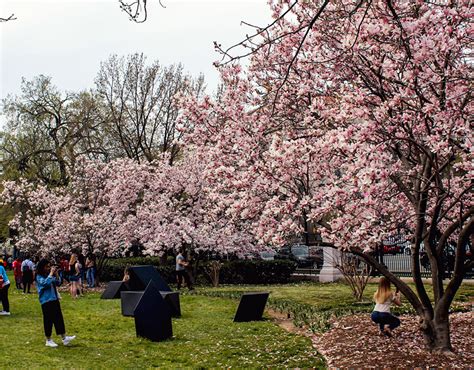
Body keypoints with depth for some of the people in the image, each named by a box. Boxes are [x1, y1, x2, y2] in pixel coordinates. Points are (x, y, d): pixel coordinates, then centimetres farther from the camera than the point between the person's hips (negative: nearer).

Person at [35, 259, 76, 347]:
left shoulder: (49, 275, 10)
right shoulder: (39, 277, -10)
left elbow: (58, 283, 12)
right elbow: (45, 283, -29)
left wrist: (56, 274, -1)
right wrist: (51, 273, -22)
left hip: (55, 299, 7)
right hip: (46, 301, -7)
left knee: (59, 318, 8)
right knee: (48, 320, 1)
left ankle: (64, 338, 13)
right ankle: (48, 340, 15)